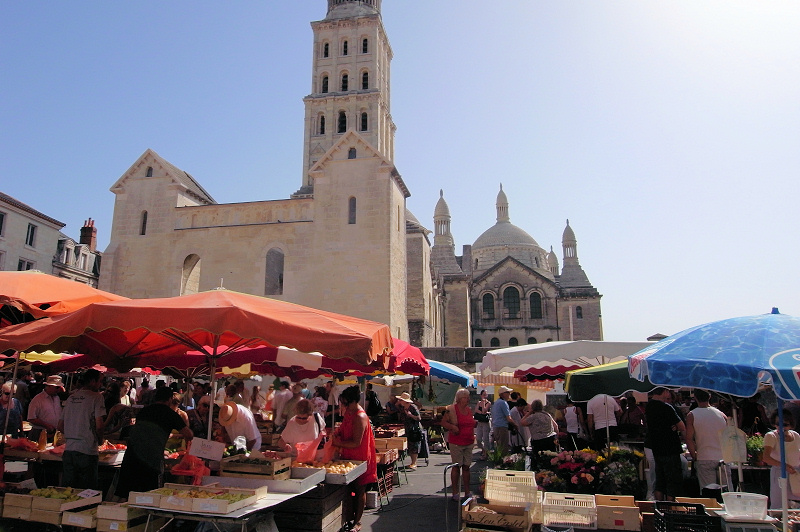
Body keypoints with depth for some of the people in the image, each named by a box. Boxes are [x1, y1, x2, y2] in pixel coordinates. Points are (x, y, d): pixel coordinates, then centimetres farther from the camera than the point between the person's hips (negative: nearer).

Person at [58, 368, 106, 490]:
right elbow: (99, 426, -15)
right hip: (87, 451, -6)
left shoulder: (71, 397, 10)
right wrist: (99, 439, 4)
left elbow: (60, 426, 14)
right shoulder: (96, 396, -9)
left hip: (68, 450, 6)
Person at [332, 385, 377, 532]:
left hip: (359, 458, -9)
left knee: (359, 490, 5)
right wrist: (337, 433, 0)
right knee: (348, 488, 14)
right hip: (348, 457, 9)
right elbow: (344, 429, 21)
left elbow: (356, 443, -26)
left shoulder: (360, 417, -25)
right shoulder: (349, 412, 4)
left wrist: (339, 443, -18)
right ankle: (349, 518, 27)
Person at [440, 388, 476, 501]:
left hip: (469, 443, 6)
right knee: (456, 467, 1)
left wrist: (475, 423, 7)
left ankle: (467, 492, 20)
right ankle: (455, 493, 11)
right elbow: (443, 422, -9)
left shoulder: (469, 409, 11)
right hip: (456, 443, -6)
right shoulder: (451, 409, -10)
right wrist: (452, 426, -23)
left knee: (466, 467, 11)